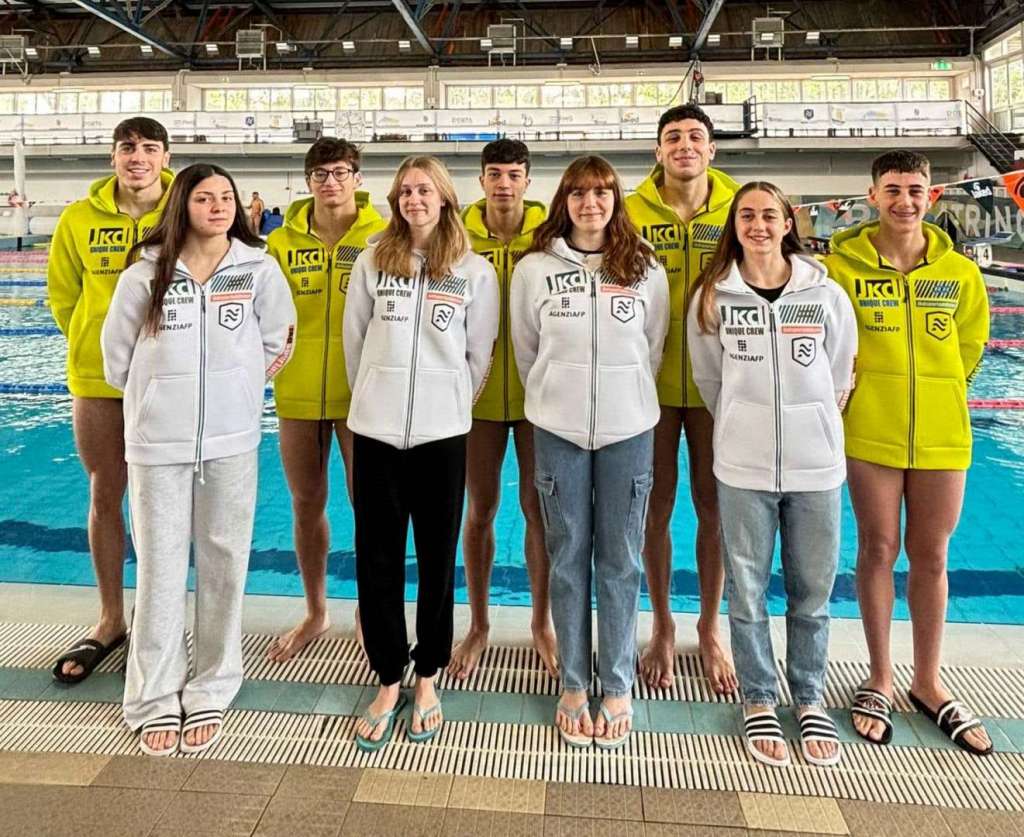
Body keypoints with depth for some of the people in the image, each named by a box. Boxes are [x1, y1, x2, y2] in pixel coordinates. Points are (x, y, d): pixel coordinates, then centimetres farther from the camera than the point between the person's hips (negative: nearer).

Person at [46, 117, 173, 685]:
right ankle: (111, 620, 25)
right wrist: (96, 342, 8)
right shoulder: (80, 219, -2)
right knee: (105, 496, 10)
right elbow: (62, 294, 10)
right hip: (97, 376, 2)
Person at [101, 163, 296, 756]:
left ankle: (211, 692, 20)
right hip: (158, 440, 0)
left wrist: (236, 392, 11)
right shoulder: (147, 272, 0)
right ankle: (155, 698, 18)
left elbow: (278, 342, 8)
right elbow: (117, 352, 8)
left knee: (224, 564, 6)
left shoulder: (259, 268, 0)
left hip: (232, 439, 1)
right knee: (160, 566, 4)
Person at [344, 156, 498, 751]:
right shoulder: (373, 261, 6)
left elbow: (479, 355, 6)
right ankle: (389, 681, 19)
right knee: (378, 559, 4)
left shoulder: (475, 272, 2)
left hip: (442, 434, -1)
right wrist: (374, 397, 13)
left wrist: (453, 407, 9)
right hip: (377, 431, 1)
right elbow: (355, 340, 11)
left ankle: (428, 679, 24)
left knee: (438, 560, 7)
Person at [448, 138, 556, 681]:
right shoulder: (459, 236, -1)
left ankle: (542, 624, 25)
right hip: (480, 389, 1)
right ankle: (478, 626, 26)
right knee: (480, 510, 9)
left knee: (539, 507, 7)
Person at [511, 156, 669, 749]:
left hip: (629, 427, 0)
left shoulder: (646, 270, 4)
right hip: (558, 428, 0)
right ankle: (573, 684, 20)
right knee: (568, 557, 7)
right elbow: (526, 350, 10)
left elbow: (654, 350, 11)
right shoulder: (534, 269, 2)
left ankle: (618, 688, 18)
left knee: (621, 560, 5)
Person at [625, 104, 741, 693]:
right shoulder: (633, 212, -2)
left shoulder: (740, 207, 0)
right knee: (658, 506, 9)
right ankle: (663, 627, 27)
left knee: (715, 507, 9)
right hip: (652, 380, 0)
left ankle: (711, 628, 28)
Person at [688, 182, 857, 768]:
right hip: (743, 467, 0)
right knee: (748, 593, 8)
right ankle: (759, 702, 26)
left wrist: (812, 432, 13)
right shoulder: (712, 297, 0)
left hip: (817, 466, 1)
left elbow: (841, 379, 9)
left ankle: (811, 700, 30)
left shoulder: (827, 295, 0)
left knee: (813, 594, 10)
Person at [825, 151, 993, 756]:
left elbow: (969, 349, 12)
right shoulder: (843, 266, -6)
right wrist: (863, 392, 0)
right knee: (879, 549, 7)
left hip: (942, 434, 2)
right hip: (870, 432, -2)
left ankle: (929, 683, 27)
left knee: (931, 555, 11)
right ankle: (881, 679, 23)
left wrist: (933, 396, 9)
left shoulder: (960, 273, 1)